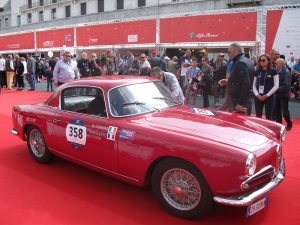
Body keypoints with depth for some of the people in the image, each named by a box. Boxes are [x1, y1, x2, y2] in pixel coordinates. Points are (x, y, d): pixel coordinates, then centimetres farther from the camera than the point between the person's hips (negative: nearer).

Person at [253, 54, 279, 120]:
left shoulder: (273, 71, -3)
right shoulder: (257, 71, 6)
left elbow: (276, 86, -6)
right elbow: (254, 85, 9)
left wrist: (267, 95, -11)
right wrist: (257, 95, -6)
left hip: (269, 97, -3)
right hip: (258, 97, 3)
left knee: (268, 117, 1)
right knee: (258, 116, 6)